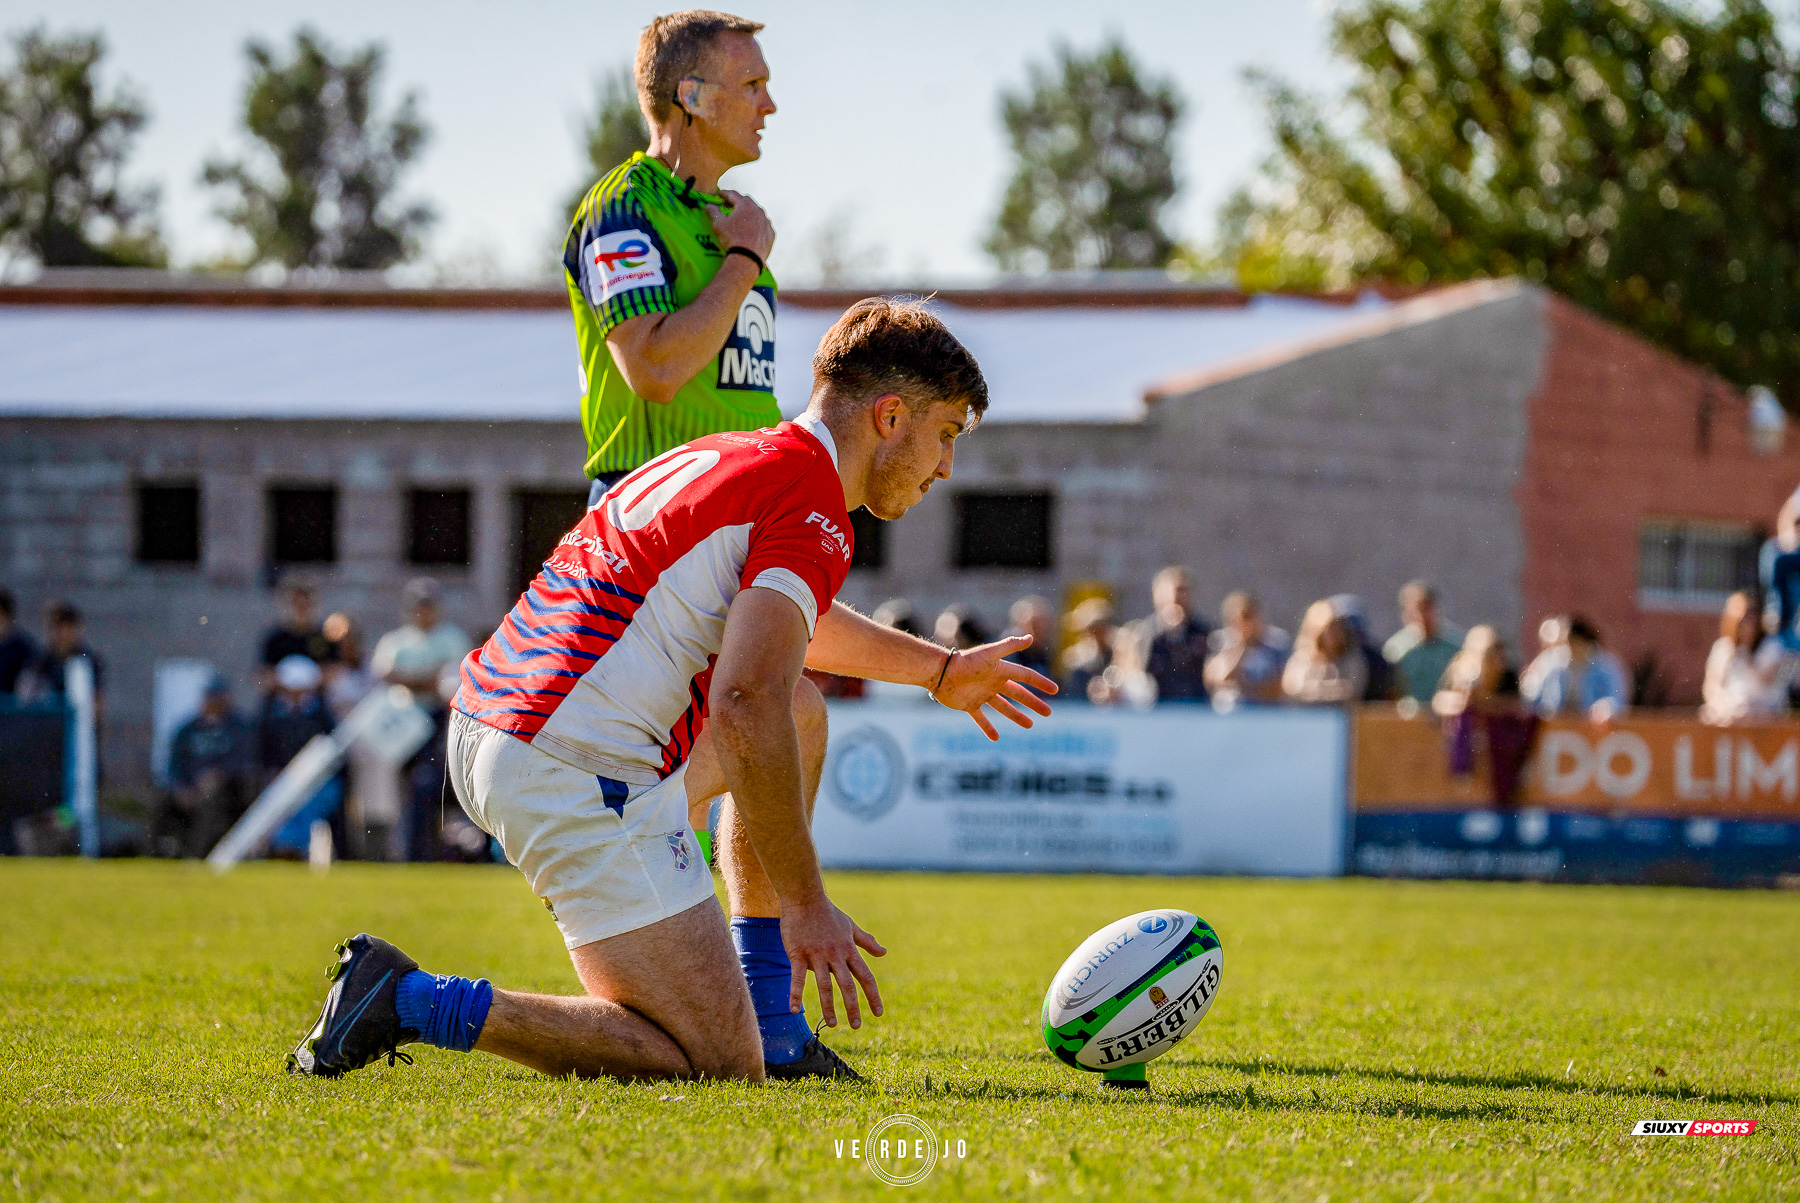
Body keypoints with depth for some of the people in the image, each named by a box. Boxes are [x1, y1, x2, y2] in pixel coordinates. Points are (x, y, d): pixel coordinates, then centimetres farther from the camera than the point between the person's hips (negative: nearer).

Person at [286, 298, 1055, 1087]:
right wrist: (806, 905, -18)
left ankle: (771, 1024, 22)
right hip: (578, 784, -10)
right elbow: (745, 709, -23)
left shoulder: (726, 459, 21)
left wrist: (939, 670, 55)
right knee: (719, 1066, -6)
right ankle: (410, 1002, -12)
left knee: (799, 712, 26)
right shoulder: (812, 507, -9)